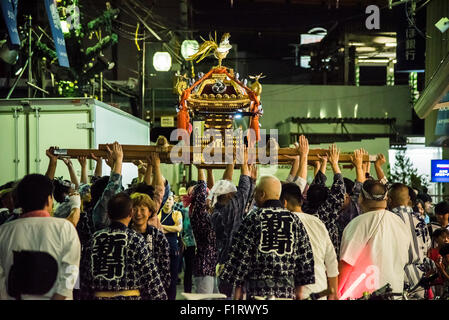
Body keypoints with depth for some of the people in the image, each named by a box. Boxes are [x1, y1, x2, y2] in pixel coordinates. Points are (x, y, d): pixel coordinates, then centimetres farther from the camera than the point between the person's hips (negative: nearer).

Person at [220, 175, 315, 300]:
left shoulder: (253, 218, -4)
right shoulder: (295, 220, 7)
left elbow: (241, 254, -5)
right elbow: (305, 256, 8)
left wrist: (238, 286, 1)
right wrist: (299, 289, 14)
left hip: (258, 289, -3)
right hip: (287, 289, 3)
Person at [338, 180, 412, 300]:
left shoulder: (359, 223, -14)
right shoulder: (401, 223, 7)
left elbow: (346, 263, -15)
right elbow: (404, 262, 16)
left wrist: (335, 292, -7)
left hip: (363, 294, -7)